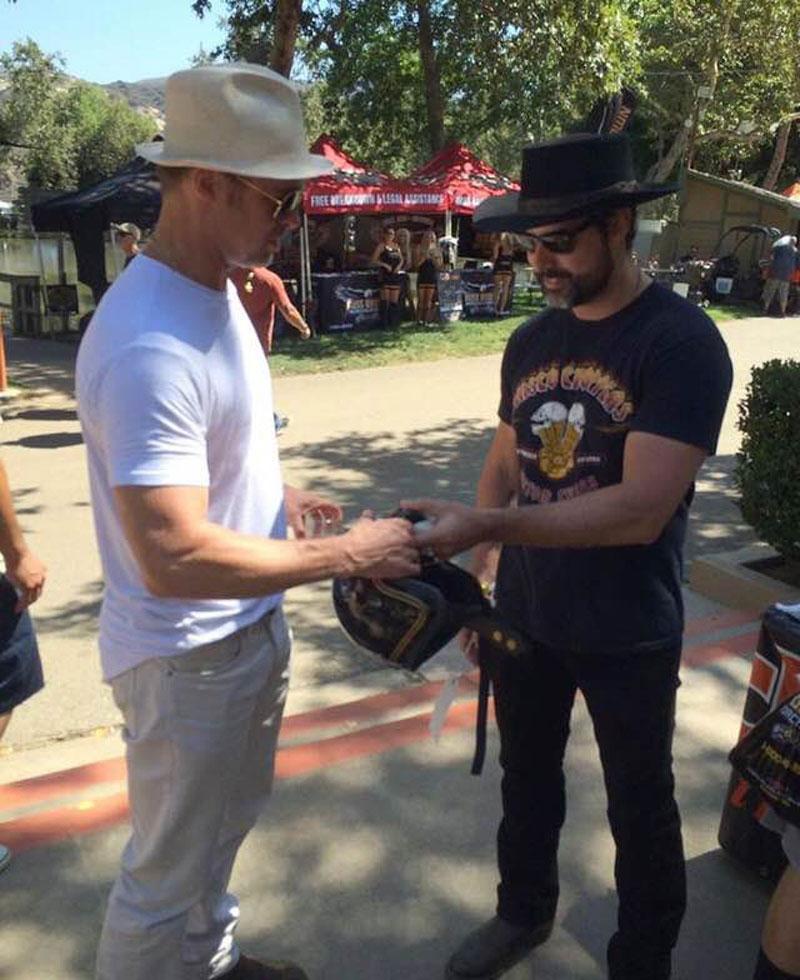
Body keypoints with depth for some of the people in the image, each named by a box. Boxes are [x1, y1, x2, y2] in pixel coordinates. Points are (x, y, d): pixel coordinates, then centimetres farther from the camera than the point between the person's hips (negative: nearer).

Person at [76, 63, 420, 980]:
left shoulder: (219, 288, 3)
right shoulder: (149, 346, -29)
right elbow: (173, 558, -33)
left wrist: (273, 497, 4)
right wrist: (343, 554, -24)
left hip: (249, 627, 10)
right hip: (188, 657, -10)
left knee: (221, 828, 30)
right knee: (167, 880, 13)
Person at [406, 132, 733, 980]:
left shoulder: (682, 341, -19)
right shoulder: (530, 340, 1)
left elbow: (642, 510, -28)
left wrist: (485, 527, -34)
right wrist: (478, 579, 4)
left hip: (628, 637, -5)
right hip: (525, 619, 6)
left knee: (639, 810, 17)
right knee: (526, 779, 24)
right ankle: (523, 911, 51)